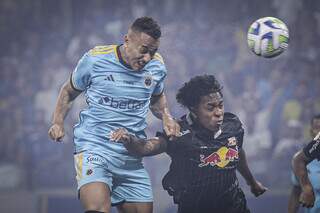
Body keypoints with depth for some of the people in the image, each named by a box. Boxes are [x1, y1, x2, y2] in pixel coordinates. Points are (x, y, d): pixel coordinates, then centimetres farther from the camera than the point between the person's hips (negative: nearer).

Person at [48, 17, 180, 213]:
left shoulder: (157, 66, 5)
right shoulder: (95, 60, -6)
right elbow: (69, 92, 11)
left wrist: (166, 117, 5)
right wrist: (58, 123, -4)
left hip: (132, 157, 5)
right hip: (94, 148, -5)